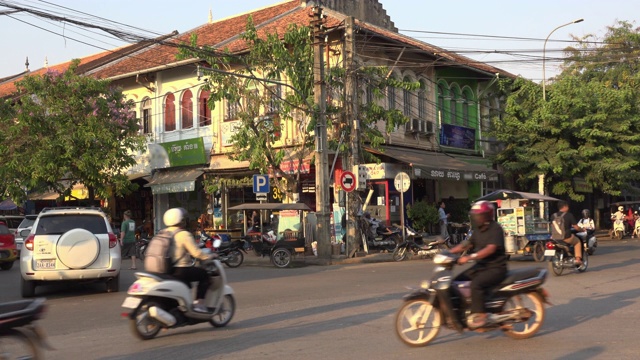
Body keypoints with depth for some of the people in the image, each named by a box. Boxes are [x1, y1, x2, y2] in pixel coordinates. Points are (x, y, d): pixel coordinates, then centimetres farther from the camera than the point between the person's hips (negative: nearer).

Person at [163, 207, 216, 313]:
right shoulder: (184, 234, -14)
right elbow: (196, 253, -18)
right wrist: (210, 256, -2)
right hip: (179, 271, -9)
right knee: (204, 274, 7)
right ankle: (199, 303, 0)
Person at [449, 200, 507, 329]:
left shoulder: (495, 229, -14)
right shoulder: (478, 230, 13)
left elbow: (491, 249, -27)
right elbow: (467, 244, 15)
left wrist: (469, 257, -35)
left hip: (496, 268, -9)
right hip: (480, 266, 9)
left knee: (476, 284, -32)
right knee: (457, 282, -2)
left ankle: (479, 315, -25)